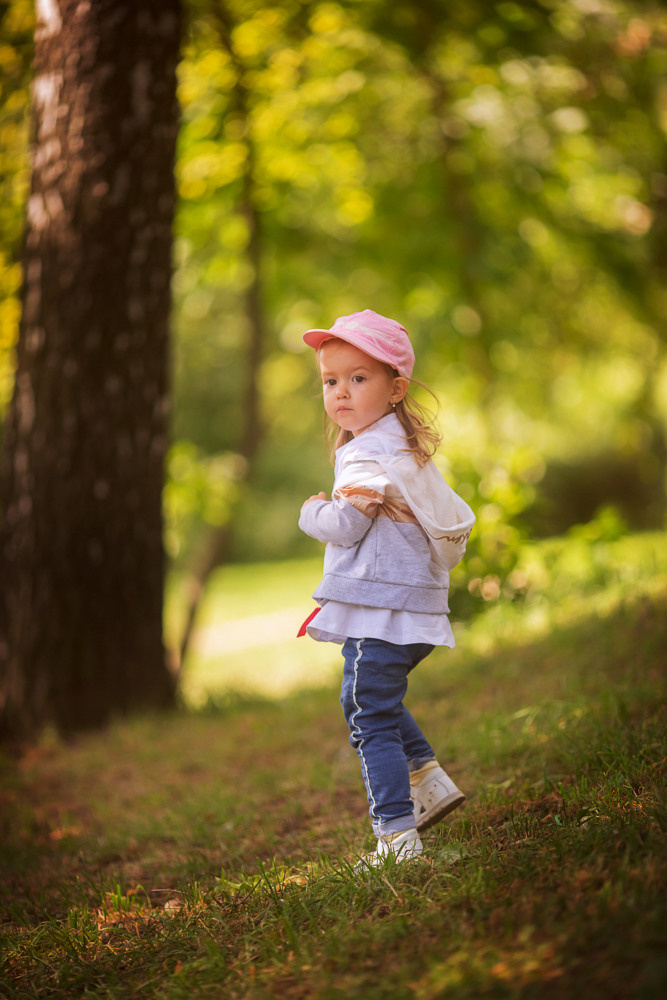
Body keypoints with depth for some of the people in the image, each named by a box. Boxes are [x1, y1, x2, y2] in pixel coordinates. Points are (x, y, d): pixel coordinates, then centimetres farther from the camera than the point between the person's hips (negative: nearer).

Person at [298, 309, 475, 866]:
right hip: (410, 597, 10)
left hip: (382, 607, -10)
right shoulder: (405, 445, 15)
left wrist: (313, 512, 0)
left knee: (371, 716, -6)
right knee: (372, 700, 28)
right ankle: (428, 780, 31)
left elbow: (344, 527, -22)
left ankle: (398, 834, -5)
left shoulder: (369, 455, -17)